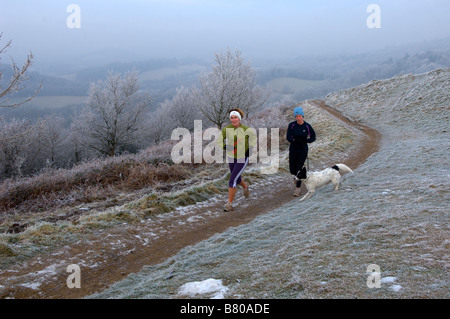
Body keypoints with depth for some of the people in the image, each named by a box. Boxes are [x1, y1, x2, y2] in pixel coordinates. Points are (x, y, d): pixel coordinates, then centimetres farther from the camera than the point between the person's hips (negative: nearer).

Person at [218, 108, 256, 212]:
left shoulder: (246, 130, -14)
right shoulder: (226, 129, -8)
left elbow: (253, 138, 6)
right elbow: (220, 142, -1)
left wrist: (250, 149, -5)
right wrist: (226, 147, -22)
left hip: (243, 158, -4)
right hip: (231, 157, 4)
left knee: (232, 180, -14)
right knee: (237, 179, 22)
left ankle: (229, 204, -5)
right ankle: (245, 186, 58)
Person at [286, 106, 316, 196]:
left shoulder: (307, 126, -9)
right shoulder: (292, 125, -7)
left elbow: (313, 137, 0)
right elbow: (288, 137, -10)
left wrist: (306, 140, -18)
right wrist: (295, 140, -29)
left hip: (303, 150, -2)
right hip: (293, 149, 2)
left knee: (299, 169, -3)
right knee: (292, 170, 5)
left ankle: (298, 189, 12)